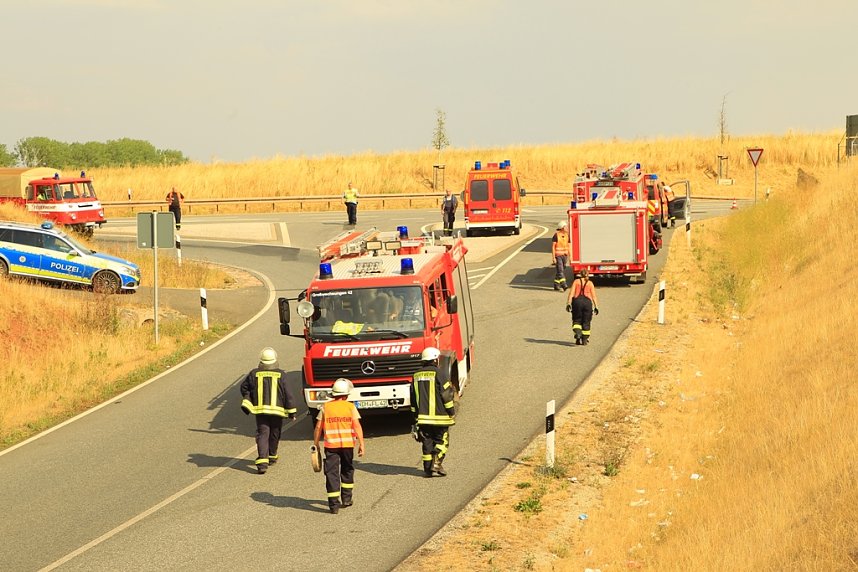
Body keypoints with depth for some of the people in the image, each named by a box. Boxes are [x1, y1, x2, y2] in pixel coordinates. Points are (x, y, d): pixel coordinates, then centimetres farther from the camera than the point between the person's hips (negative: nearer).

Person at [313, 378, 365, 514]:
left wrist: (316, 444, 11)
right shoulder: (351, 407, 0)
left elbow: (318, 428, 2)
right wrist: (361, 443, -6)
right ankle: (346, 498, 28)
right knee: (347, 471, 21)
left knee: (332, 473, 0)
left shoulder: (325, 407, 2)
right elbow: (357, 426, -7)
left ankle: (333, 504, -6)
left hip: (330, 445, 0)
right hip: (347, 444, 0)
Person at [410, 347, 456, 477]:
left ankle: (428, 468, 8)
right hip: (439, 416, -5)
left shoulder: (416, 376, 9)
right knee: (441, 441, 5)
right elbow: (447, 396, -9)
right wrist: (452, 414, 0)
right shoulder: (437, 374, -9)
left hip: (422, 417, 5)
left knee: (427, 442, 10)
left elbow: (413, 398, 14)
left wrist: (416, 415, 21)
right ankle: (436, 464, -7)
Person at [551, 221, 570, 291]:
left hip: (564, 256, 6)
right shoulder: (556, 235, -10)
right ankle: (564, 285, -20)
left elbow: (568, 246, 12)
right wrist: (553, 257, -15)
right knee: (560, 270, -12)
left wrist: (569, 256, 9)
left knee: (560, 271, 9)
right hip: (558, 256, -6)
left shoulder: (567, 235, 7)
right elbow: (553, 247, -10)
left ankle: (556, 285, 16)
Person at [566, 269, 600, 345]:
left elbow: (571, 293, 0)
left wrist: (568, 303, -4)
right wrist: (596, 307, 6)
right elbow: (594, 296, 6)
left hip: (577, 301, 0)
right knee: (586, 322, 10)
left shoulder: (576, 281, 11)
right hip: (587, 302, 0)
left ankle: (577, 333, -17)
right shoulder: (590, 283, 12)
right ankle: (584, 340, 13)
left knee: (576, 321, 9)